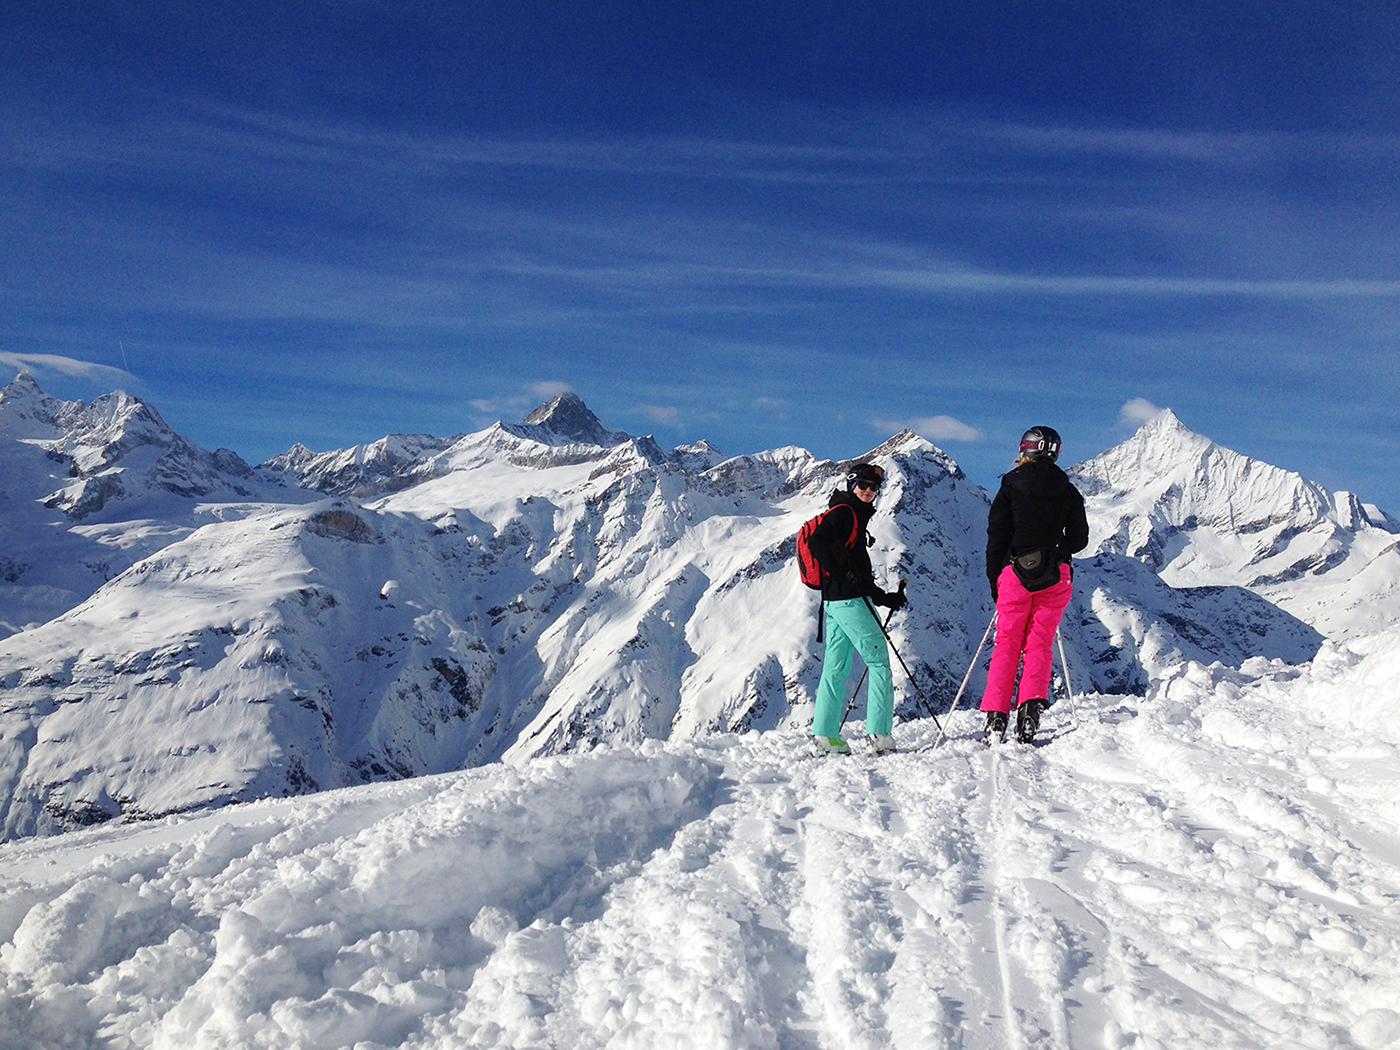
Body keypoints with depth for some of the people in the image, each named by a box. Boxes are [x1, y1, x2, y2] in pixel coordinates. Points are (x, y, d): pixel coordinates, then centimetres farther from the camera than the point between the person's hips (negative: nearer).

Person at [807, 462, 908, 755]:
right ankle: (879, 734, -7)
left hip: (834, 602, 10)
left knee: (836, 667, 9)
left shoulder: (855, 518, 24)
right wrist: (841, 572, -24)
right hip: (850, 599, -10)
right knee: (879, 662, -5)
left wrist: (885, 598, 22)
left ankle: (824, 733, 9)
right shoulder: (843, 512, -5)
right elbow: (818, 542, -22)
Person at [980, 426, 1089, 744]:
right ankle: (1031, 708, -8)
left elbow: (996, 536, -3)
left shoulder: (1010, 486, -2)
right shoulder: (1068, 491, 5)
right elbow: (1079, 539, 7)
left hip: (1015, 574, -2)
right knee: (1039, 645, 9)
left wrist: (994, 581, 6)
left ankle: (996, 717, -1)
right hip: (1055, 578, 2)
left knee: (1006, 645, 5)